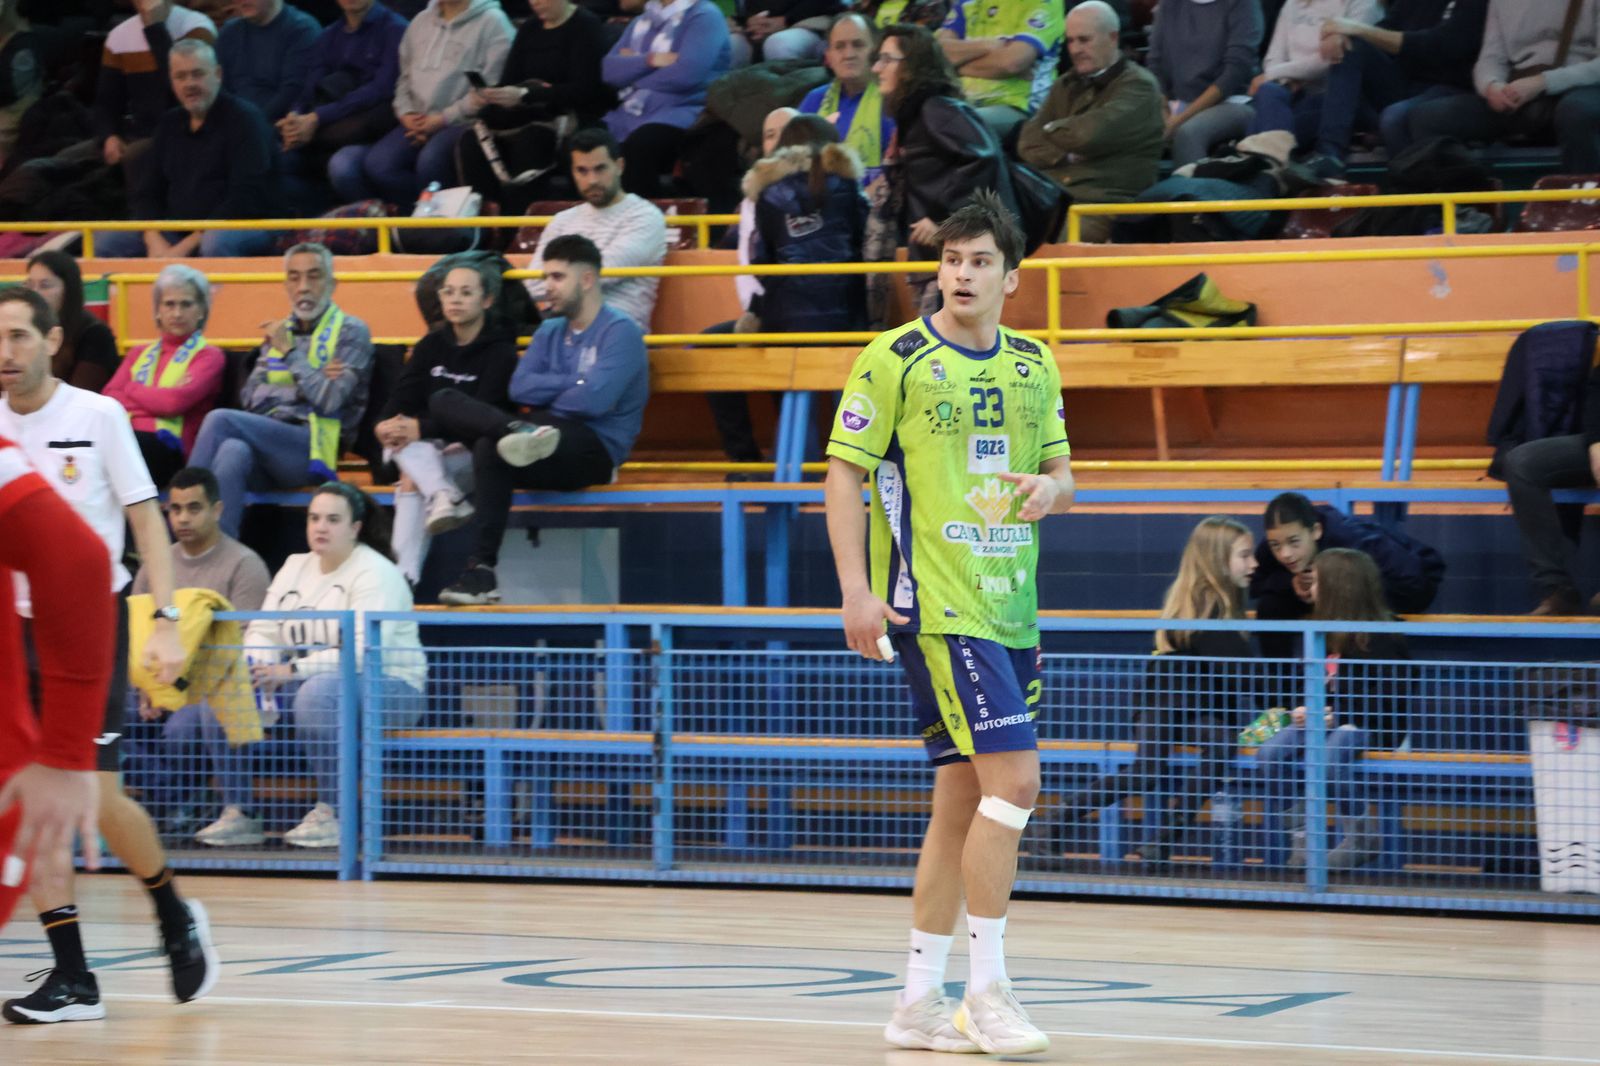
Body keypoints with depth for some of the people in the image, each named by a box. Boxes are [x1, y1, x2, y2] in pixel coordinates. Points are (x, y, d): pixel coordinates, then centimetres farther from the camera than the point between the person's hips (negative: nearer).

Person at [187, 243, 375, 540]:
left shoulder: (351, 331, 8)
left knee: (220, 420, -27)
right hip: (267, 440, 4)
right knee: (232, 453, -34)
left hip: (313, 449, -4)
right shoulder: (279, 332, 24)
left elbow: (330, 401, -7)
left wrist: (290, 352, -1)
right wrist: (307, 386, -3)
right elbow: (250, 397, 10)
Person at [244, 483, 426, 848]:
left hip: (387, 687, -7)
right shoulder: (295, 567, 12)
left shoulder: (375, 574, -12)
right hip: (310, 680, 7)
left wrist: (293, 670, -30)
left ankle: (333, 815, -28)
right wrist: (259, 668, -16)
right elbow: (262, 631, 7)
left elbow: (361, 653, -24)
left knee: (318, 691, -39)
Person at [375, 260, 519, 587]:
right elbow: (402, 397, 2)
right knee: (403, 441, -31)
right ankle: (444, 497, -53)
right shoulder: (431, 346, 11)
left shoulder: (500, 352, -5)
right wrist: (386, 424, -23)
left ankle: (405, 577, -42)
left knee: (411, 480, -32)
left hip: (473, 451, -5)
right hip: (427, 449, 5)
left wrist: (422, 429, -29)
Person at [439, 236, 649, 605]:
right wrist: (574, 383, -5)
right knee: (447, 400, -17)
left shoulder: (619, 332, -3)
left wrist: (545, 399, 0)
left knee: (490, 449, -36)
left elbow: (594, 400, -17)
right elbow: (521, 388, 6)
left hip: (596, 453, -8)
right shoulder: (550, 331, 21)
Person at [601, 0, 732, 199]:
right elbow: (609, 69, 9)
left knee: (637, 147, -37)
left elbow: (686, 74, -15)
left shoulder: (704, 16, 0)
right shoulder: (642, 20, 21)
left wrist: (632, 67, 0)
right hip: (629, 115, 7)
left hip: (681, 114, -7)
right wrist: (651, 60, -9)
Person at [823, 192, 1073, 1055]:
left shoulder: (1034, 366, 13)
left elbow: (1060, 471, 21)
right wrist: (856, 589, -14)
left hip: (1009, 608, 7)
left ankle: (920, 1002, 14)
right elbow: (843, 474, -5)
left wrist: (1050, 488, -4)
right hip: (936, 604, -7)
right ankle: (986, 986, -9)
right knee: (1013, 780, -16)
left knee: (963, 801, 8)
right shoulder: (895, 360, -5)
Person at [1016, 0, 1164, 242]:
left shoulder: (1139, 86, 2)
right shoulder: (1066, 85, 24)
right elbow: (1029, 143, 13)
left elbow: (1091, 134, -13)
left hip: (1105, 205, -6)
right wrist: (1066, 156, -5)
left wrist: (1052, 130, 7)